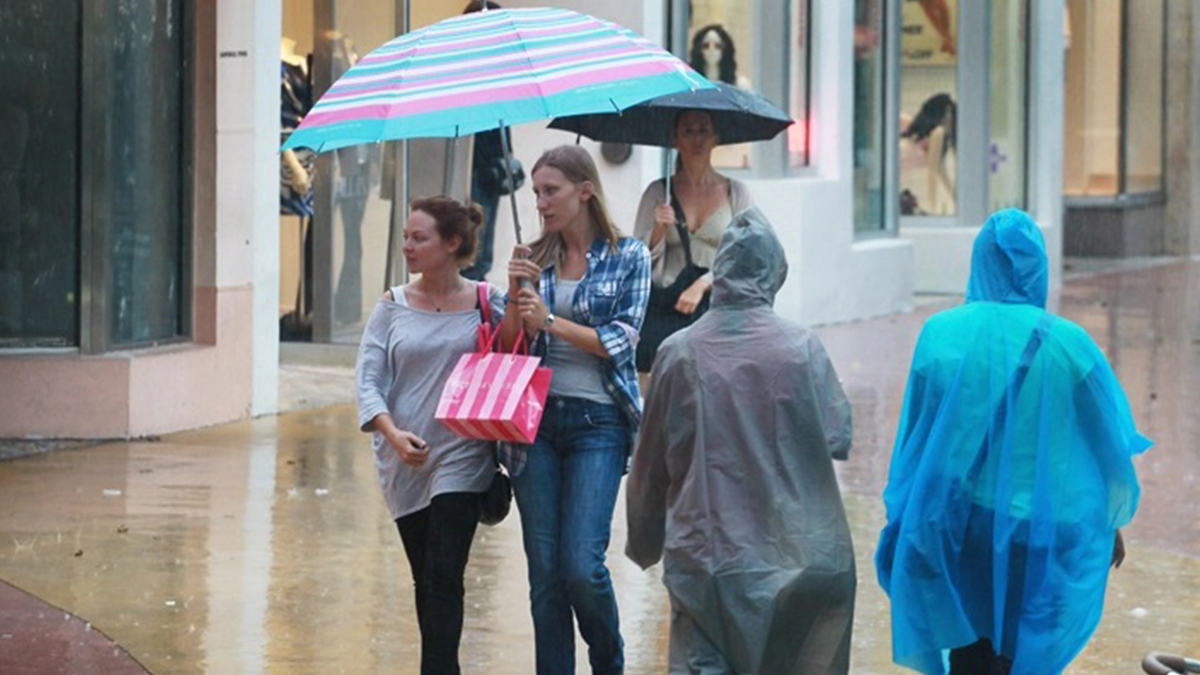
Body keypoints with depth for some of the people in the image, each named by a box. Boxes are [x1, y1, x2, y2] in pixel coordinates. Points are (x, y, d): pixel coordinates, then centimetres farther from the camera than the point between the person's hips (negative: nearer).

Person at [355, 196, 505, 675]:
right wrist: (393, 433, -19)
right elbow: (368, 378, -3)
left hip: (460, 459, -3)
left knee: (443, 577, -12)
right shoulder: (392, 306, 3)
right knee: (424, 581, 12)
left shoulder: (485, 305, -1)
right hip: (403, 463, 3)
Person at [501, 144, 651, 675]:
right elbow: (508, 348, 8)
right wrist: (516, 295, -9)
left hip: (598, 421, -3)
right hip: (536, 417, 3)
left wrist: (550, 321, -13)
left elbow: (620, 342, -7)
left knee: (581, 564, -11)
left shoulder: (628, 256, 2)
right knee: (544, 569, 1)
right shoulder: (535, 259, 10)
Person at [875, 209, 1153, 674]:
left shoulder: (941, 334, -6)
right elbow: (1110, 442, 1)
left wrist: (905, 522, 14)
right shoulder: (1066, 343, -9)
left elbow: (914, 437, 1)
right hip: (1041, 531, -2)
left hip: (957, 528, 2)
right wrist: (1113, 524, 16)